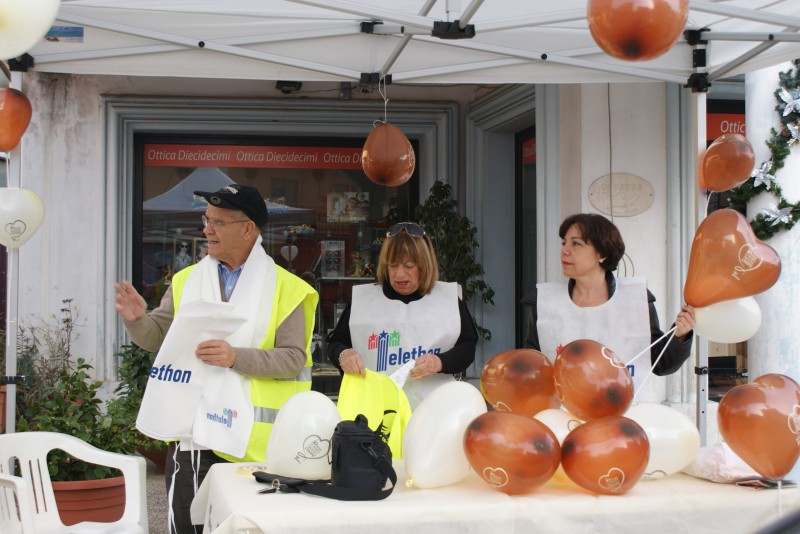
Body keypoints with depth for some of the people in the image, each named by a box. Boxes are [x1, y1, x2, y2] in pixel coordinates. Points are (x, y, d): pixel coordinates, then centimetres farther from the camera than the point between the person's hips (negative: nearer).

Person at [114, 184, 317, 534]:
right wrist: (136, 319, -14)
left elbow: (294, 359, -10)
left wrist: (236, 357, -23)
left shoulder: (283, 288, -2)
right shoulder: (186, 281, 10)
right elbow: (156, 337, 8)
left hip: (253, 438, -3)